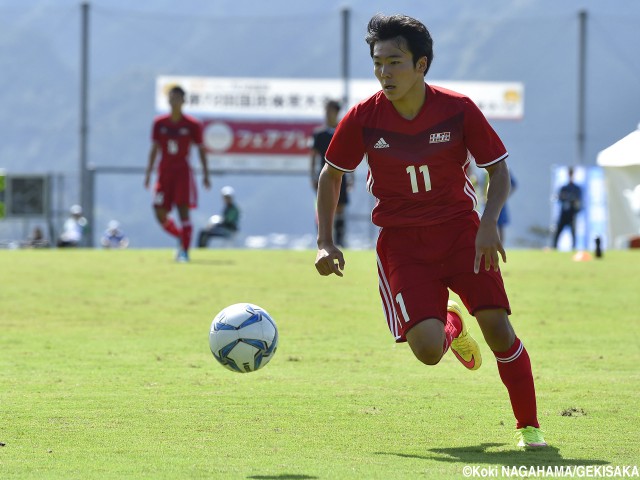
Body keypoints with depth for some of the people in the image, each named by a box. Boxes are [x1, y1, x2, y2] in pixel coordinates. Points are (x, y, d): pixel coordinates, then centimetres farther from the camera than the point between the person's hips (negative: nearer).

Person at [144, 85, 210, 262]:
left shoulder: (192, 125, -2)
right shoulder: (159, 123, 5)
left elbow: (201, 150, 4)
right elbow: (154, 149, 10)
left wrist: (205, 174, 1)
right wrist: (149, 172, 6)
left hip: (183, 172, -3)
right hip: (165, 172, 3)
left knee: (183, 210, -11)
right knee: (160, 214, -1)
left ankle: (185, 251, -6)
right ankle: (181, 237, 26)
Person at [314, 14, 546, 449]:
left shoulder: (458, 110, -11)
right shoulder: (363, 119, -9)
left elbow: (499, 169, -1)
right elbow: (331, 175, 7)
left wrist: (489, 224, -19)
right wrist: (326, 244, -1)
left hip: (460, 230, 0)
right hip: (401, 241, 0)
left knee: (498, 328, -16)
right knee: (427, 350, -18)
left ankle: (529, 426, 5)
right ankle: (450, 325, 23)